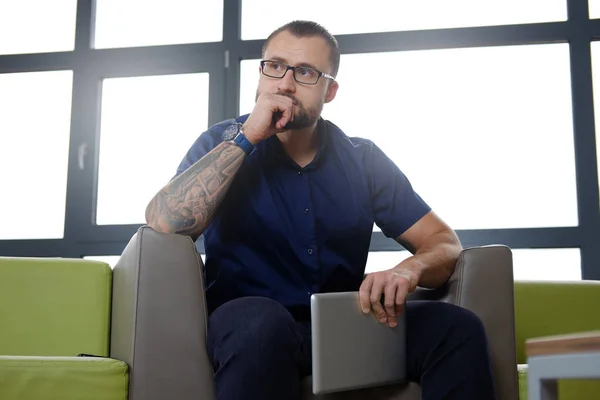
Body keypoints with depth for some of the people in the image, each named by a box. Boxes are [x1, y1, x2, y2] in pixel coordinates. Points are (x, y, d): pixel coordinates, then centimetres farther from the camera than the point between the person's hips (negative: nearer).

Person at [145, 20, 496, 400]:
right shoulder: (225, 143, 2)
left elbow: (445, 243, 5)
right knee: (263, 322, -38)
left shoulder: (364, 159, 7)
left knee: (457, 326, -21)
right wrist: (246, 138, -16)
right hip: (249, 324, -3)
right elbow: (162, 224, -16)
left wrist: (409, 270, -19)